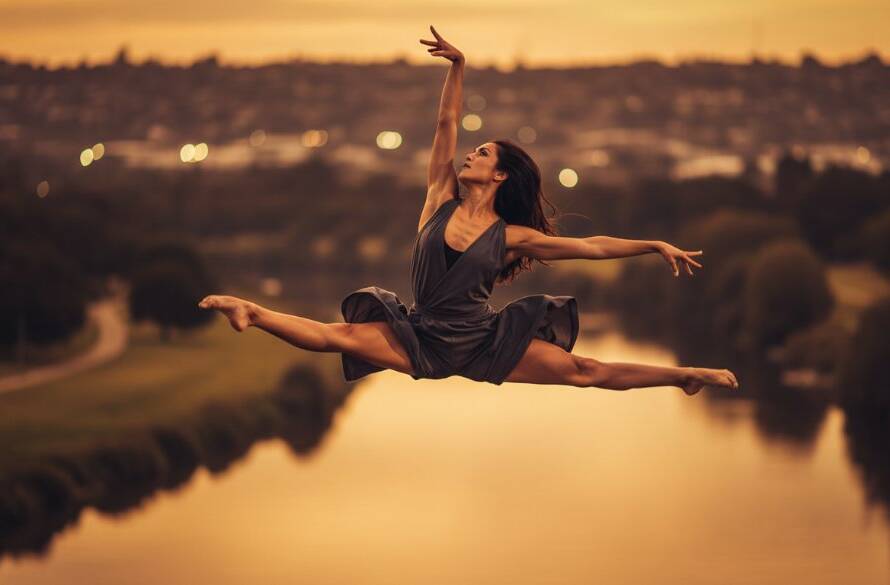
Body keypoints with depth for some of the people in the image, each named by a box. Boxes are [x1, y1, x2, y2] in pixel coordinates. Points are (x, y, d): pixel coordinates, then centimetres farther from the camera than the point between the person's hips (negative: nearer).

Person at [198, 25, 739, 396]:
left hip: (484, 344, -2)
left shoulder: (511, 234, 1)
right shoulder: (442, 200, 6)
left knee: (584, 371, -13)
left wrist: (657, 246, 0)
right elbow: (447, 125, 2)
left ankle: (685, 376, -10)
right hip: (421, 340, 2)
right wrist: (457, 67, -5)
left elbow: (591, 246, 3)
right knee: (338, 335, -21)